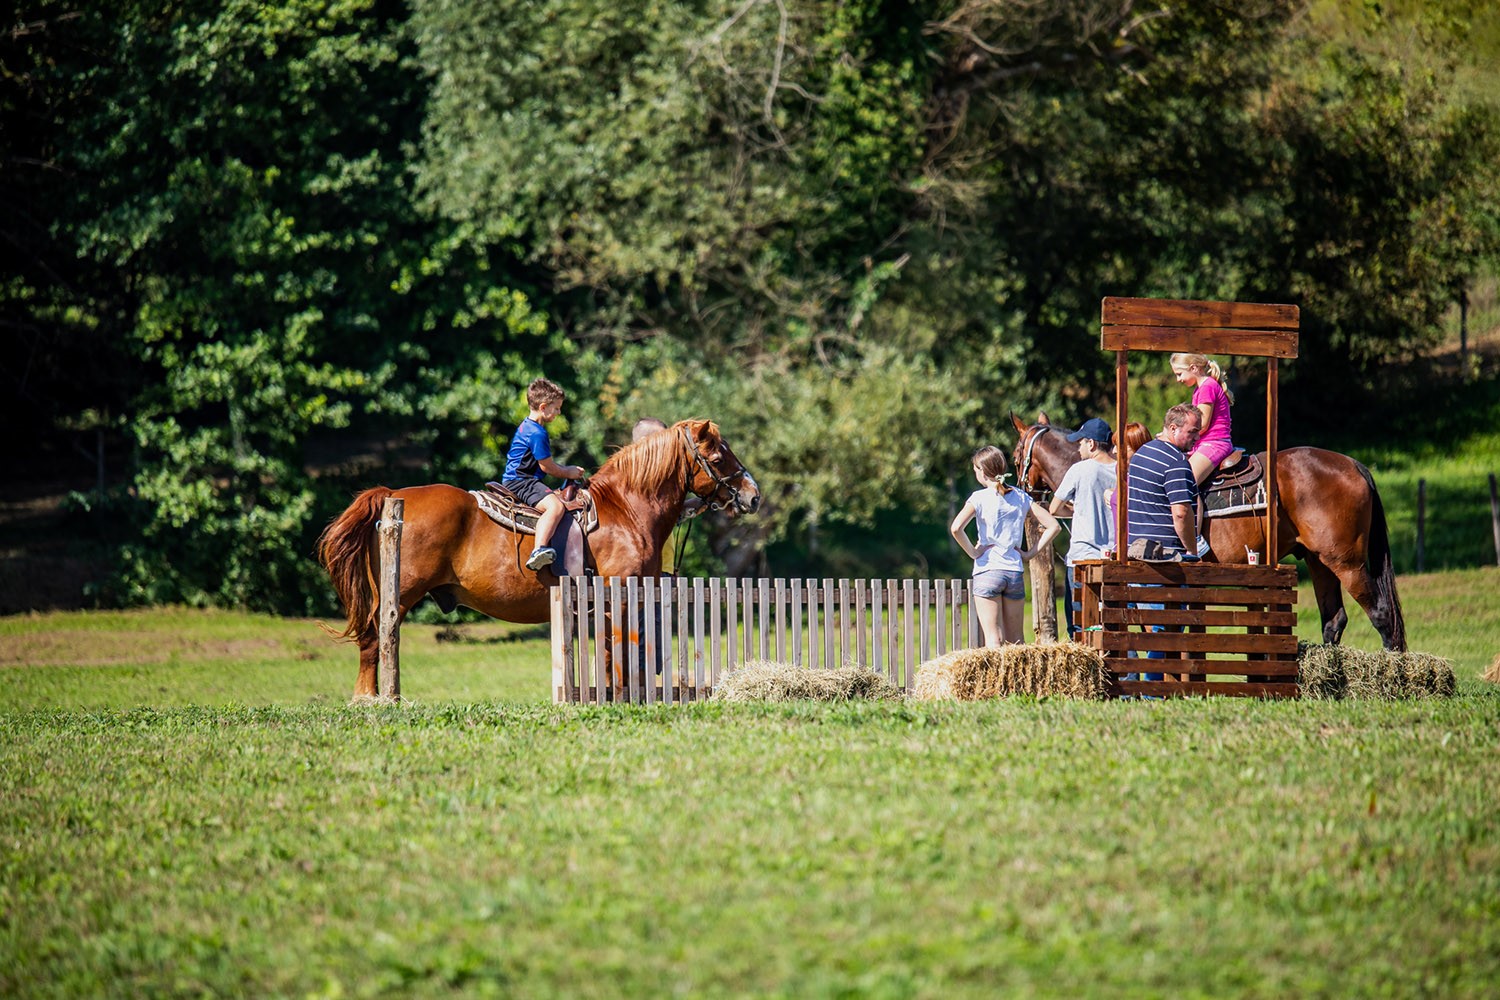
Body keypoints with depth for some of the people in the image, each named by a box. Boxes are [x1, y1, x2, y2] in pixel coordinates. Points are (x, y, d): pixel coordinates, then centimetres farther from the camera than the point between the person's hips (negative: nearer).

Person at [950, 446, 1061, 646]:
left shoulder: (980, 498, -5)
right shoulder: (1020, 497, 7)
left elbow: (956, 528, -21)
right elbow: (1053, 526, 5)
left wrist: (972, 552, -7)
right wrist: (1030, 553, 7)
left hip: (987, 572, -4)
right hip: (1015, 571, 4)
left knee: (993, 638, -5)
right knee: (1015, 640, 11)